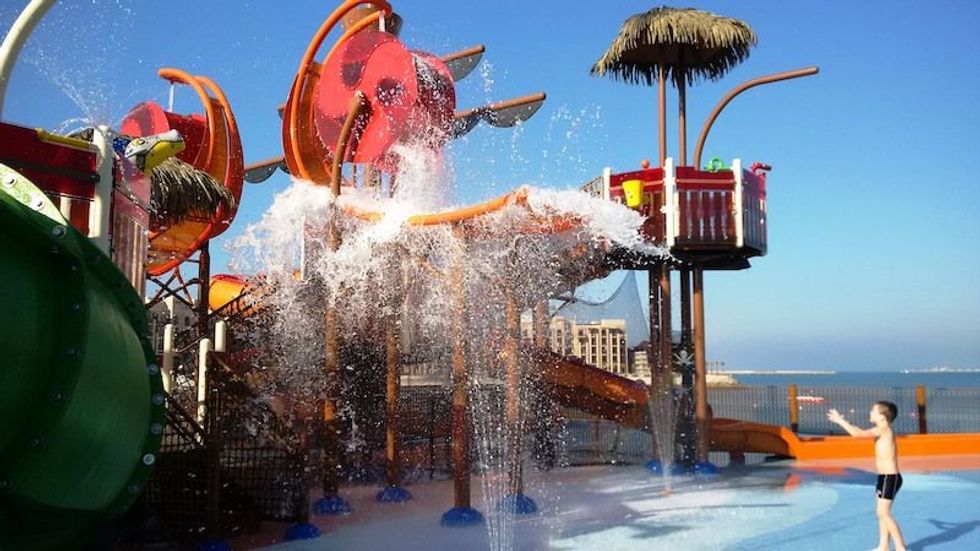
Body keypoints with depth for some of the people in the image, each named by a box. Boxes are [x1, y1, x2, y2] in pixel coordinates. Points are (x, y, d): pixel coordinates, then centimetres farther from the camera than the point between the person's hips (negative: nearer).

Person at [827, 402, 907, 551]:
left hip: (890, 478, -10)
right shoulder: (882, 430, 12)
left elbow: (857, 433, -25)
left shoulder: (883, 430, -17)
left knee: (884, 513, -7)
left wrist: (840, 421, -18)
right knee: (882, 513, 13)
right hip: (886, 477, 10)